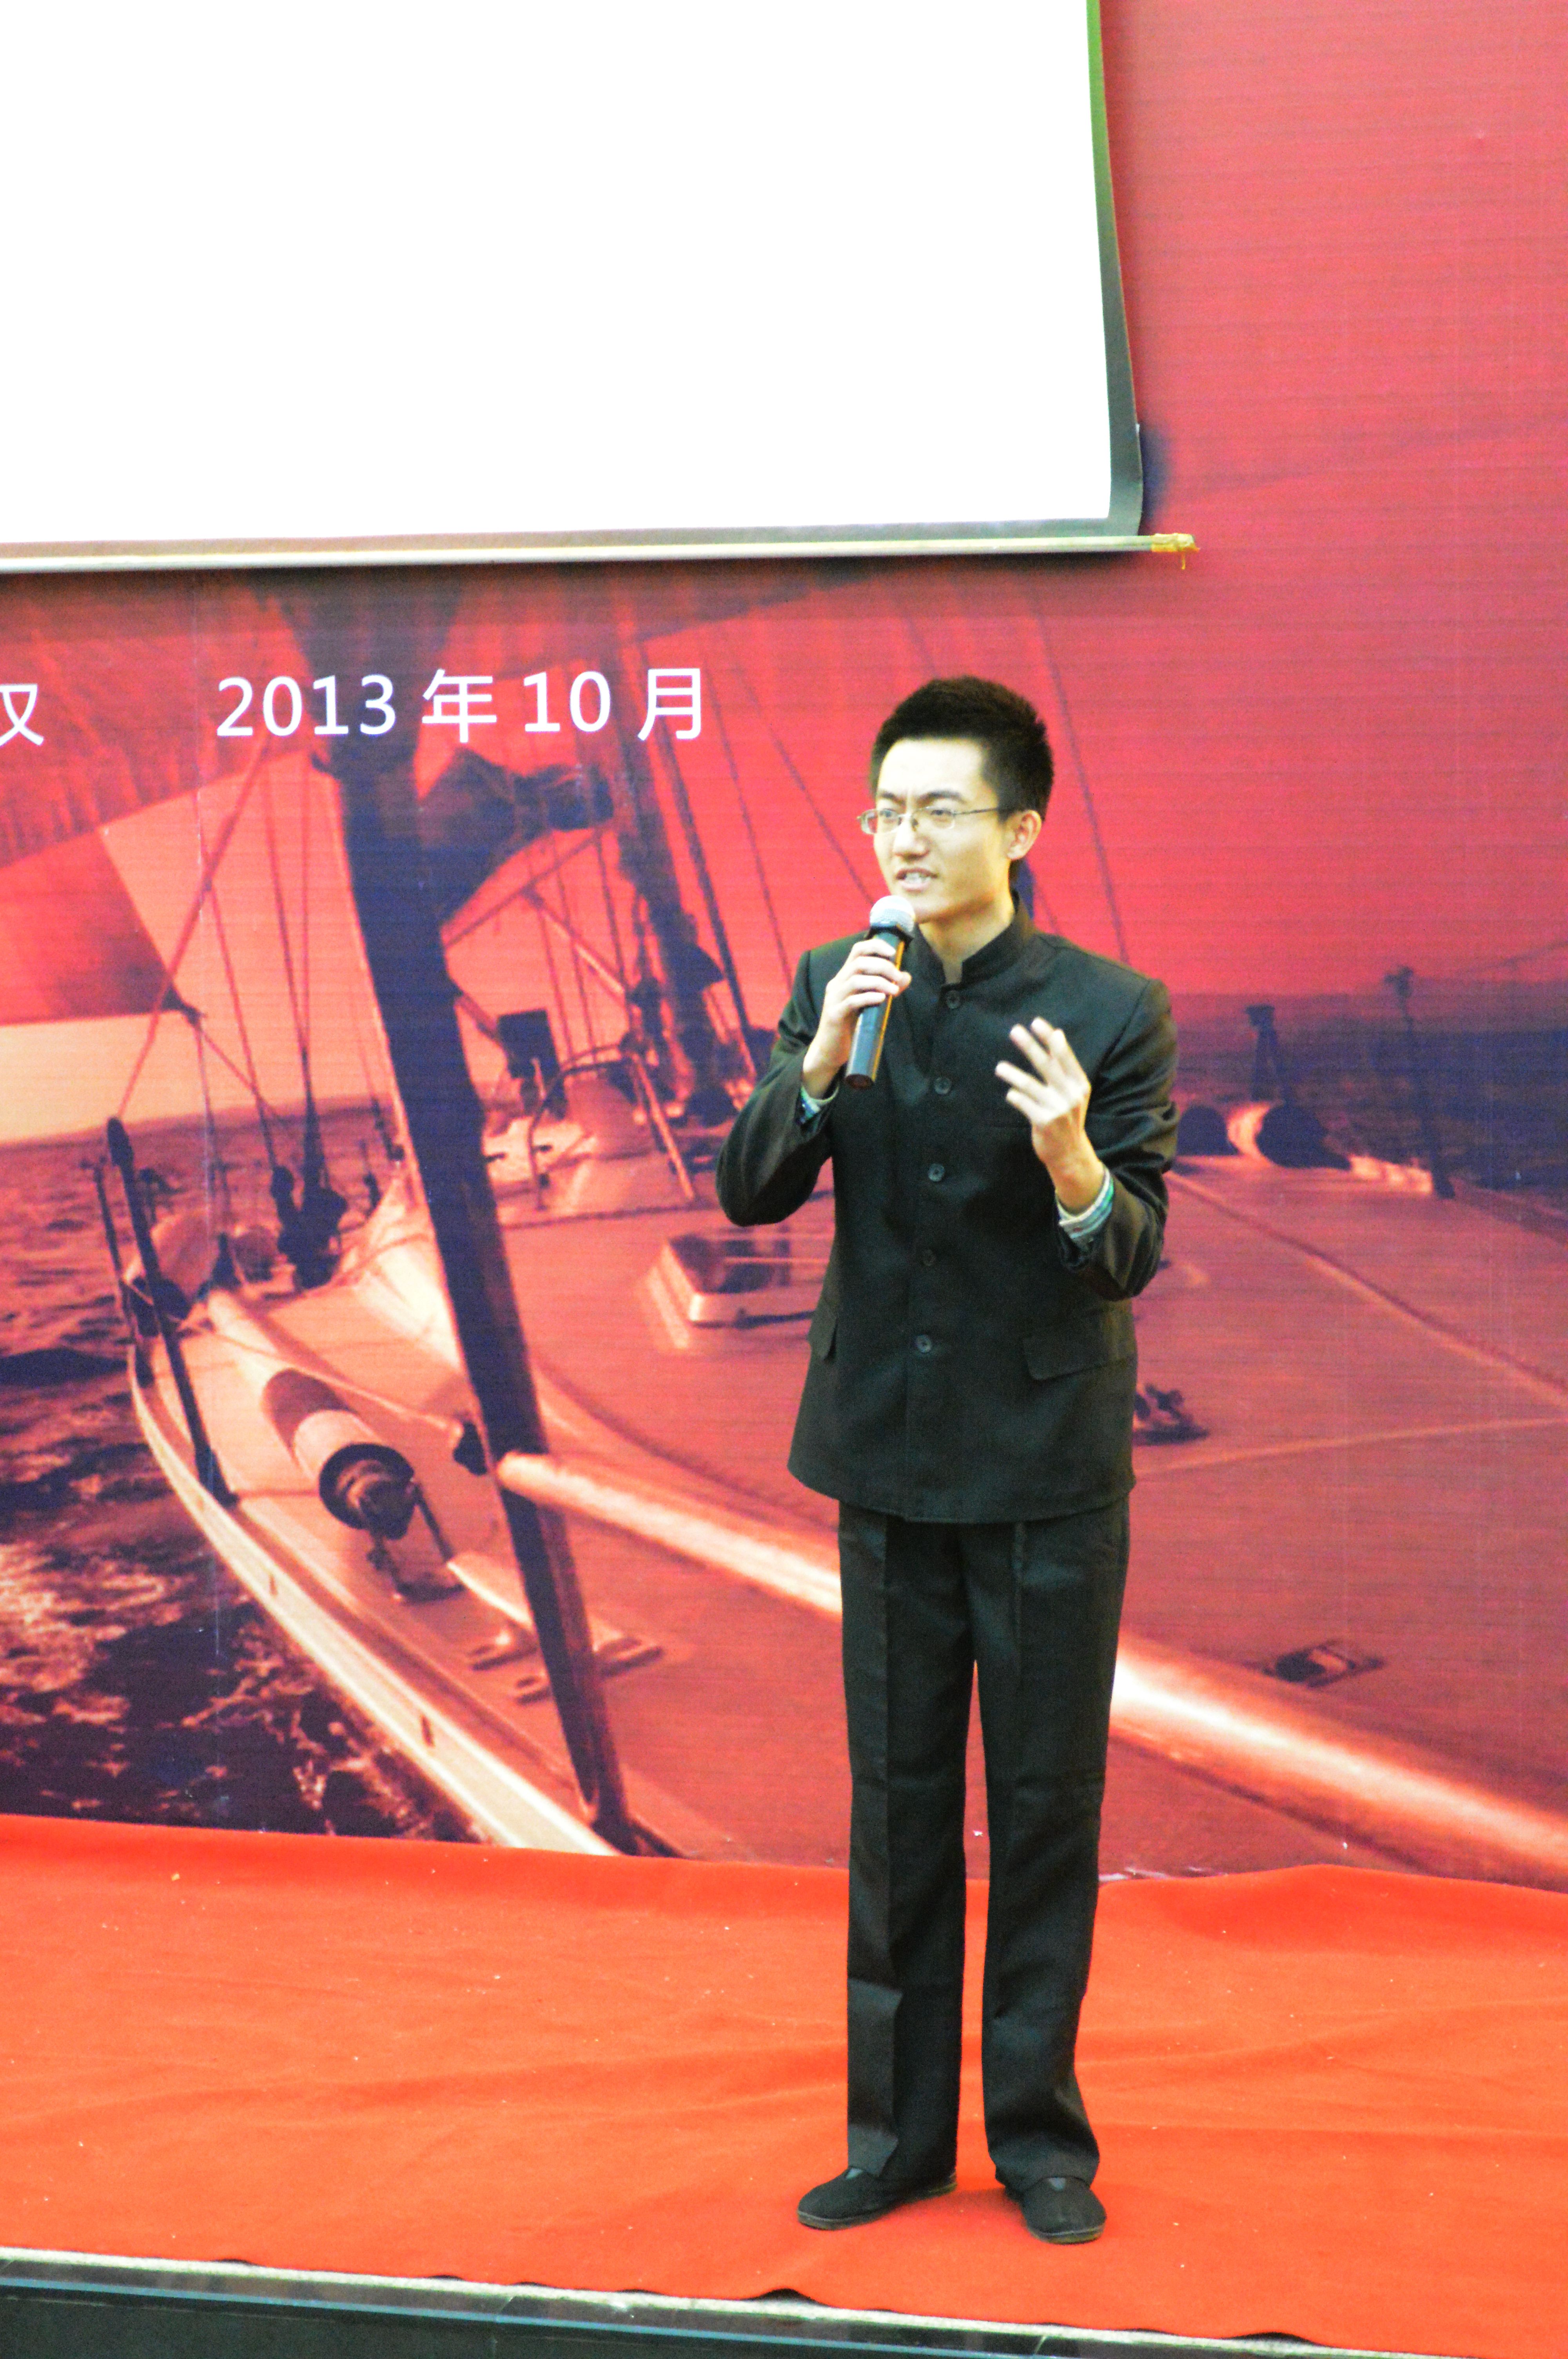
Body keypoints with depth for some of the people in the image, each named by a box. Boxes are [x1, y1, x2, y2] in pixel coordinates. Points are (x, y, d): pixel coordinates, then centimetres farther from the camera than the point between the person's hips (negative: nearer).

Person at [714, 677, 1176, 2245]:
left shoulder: (1109, 1011, -10)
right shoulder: (839, 989, 0)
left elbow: (1134, 1257, -12)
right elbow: (746, 1192, -5)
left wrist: (1074, 1162, -33)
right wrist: (820, 1065, -22)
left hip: (1047, 1468, -3)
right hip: (892, 1455, 3)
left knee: (1046, 1803, 5)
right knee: (896, 1803, 11)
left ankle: (1038, 2132, 18)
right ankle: (899, 2131, 22)